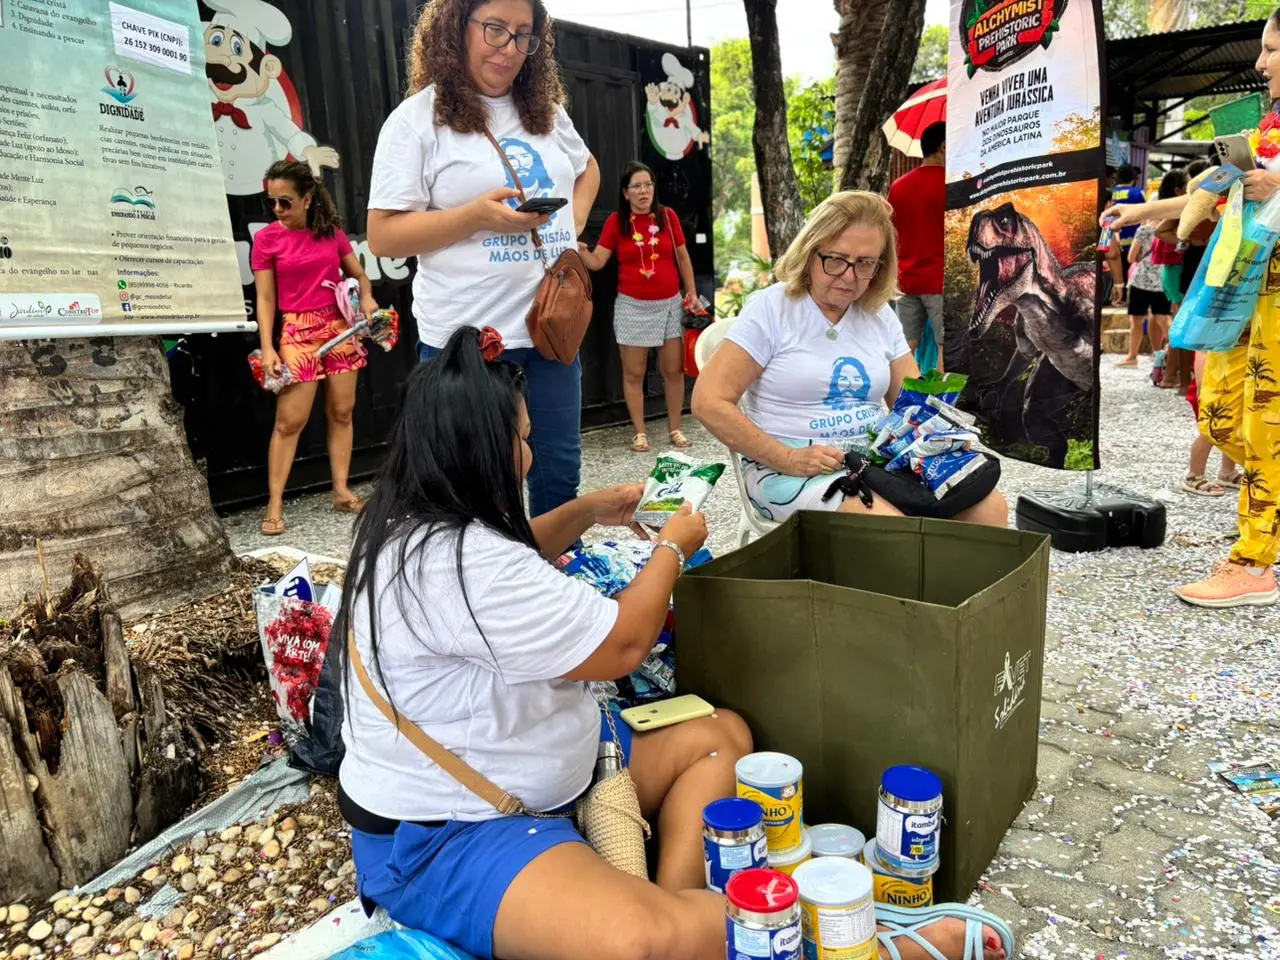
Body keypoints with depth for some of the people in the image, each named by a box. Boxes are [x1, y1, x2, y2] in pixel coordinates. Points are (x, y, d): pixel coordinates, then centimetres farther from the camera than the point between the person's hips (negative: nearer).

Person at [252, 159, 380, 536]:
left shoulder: (331, 230, 6)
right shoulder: (267, 239, -2)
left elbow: (358, 274, 15)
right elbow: (265, 299, -3)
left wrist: (367, 297, -7)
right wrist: (267, 348, -11)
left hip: (340, 327, 3)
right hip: (298, 332, -3)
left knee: (342, 412, 6)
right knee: (289, 420, -6)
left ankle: (341, 490, 16)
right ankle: (275, 504, 0)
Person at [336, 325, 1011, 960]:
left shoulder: (413, 524, 3)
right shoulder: (462, 564, -30)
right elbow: (623, 645, -19)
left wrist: (585, 513, 15)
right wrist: (672, 546, -3)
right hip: (442, 841, -10)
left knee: (719, 735, 9)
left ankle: (673, 901, -11)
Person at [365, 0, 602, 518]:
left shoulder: (546, 110, 12)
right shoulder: (418, 119, -5)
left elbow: (587, 170, 30)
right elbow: (383, 236, -8)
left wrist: (573, 225, 10)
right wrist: (476, 216, -21)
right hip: (467, 338, -5)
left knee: (559, 472, 13)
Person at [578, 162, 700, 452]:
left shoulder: (667, 215, 1)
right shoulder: (616, 221, -2)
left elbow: (682, 257, 8)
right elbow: (597, 261, -4)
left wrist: (692, 293, 4)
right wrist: (579, 248, -24)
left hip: (670, 304, 1)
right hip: (632, 307, -1)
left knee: (673, 370, 6)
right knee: (633, 373, 3)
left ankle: (674, 429, 19)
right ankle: (640, 432, 14)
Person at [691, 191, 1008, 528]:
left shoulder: (881, 316, 10)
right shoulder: (771, 309, -7)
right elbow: (709, 402, -13)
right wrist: (788, 459, -19)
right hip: (789, 469, -6)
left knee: (989, 508, -14)